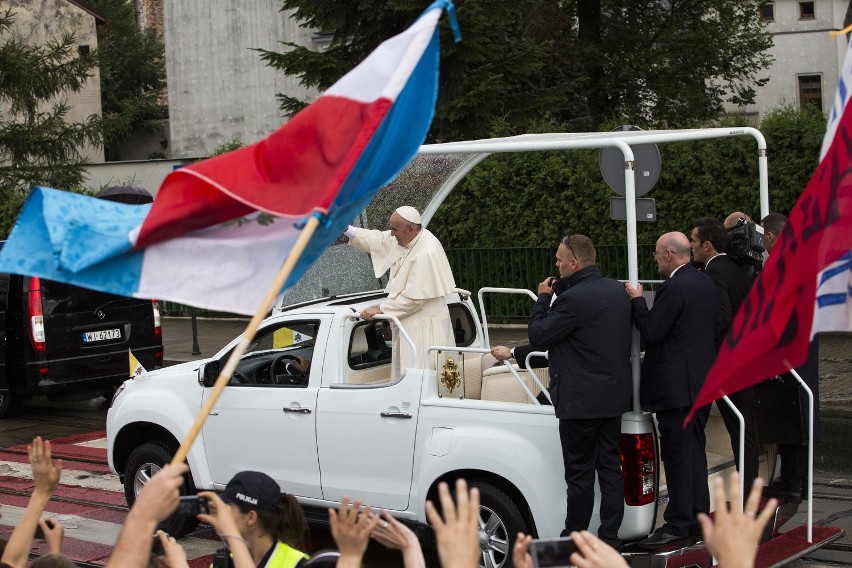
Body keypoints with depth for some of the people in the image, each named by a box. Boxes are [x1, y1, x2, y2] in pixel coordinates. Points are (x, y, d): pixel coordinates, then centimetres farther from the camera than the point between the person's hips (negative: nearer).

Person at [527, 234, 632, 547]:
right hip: (614, 395, 8)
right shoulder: (617, 290, 6)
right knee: (610, 467, 12)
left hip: (580, 400, -8)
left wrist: (543, 298, 0)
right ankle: (609, 537, 17)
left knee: (579, 473, 1)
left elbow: (538, 337, -13)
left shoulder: (572, 299, -21)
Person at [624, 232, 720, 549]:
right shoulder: (706, 283, 11)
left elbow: (650, 333, -18)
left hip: (677, 386, -10)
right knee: (694, 452, 16)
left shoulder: (674, 289, -19)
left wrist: (637, 300, -5)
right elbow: (716, 329, 19)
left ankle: (678, 525, 1)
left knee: (677, 454, -4)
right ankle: (698, 520, 22)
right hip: (703, 380, 10)